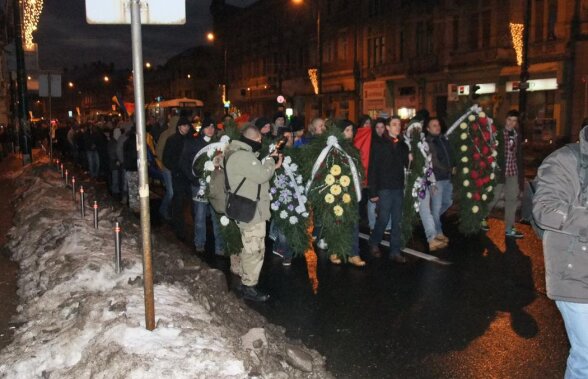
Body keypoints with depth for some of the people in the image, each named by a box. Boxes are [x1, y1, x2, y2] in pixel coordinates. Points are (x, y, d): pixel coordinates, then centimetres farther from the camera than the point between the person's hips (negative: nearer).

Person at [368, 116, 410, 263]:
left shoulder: (403, 145, 11)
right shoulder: (379, 144, -4)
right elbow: (373, 169, -8)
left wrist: (410, 160, -3)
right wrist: (373, 192, -12)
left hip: (399, 188, 5)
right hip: (384, 188, -5)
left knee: (397, 221, 7)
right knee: (384, 219, 0)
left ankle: (395, 251, 16)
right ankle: (374, 243, 25)